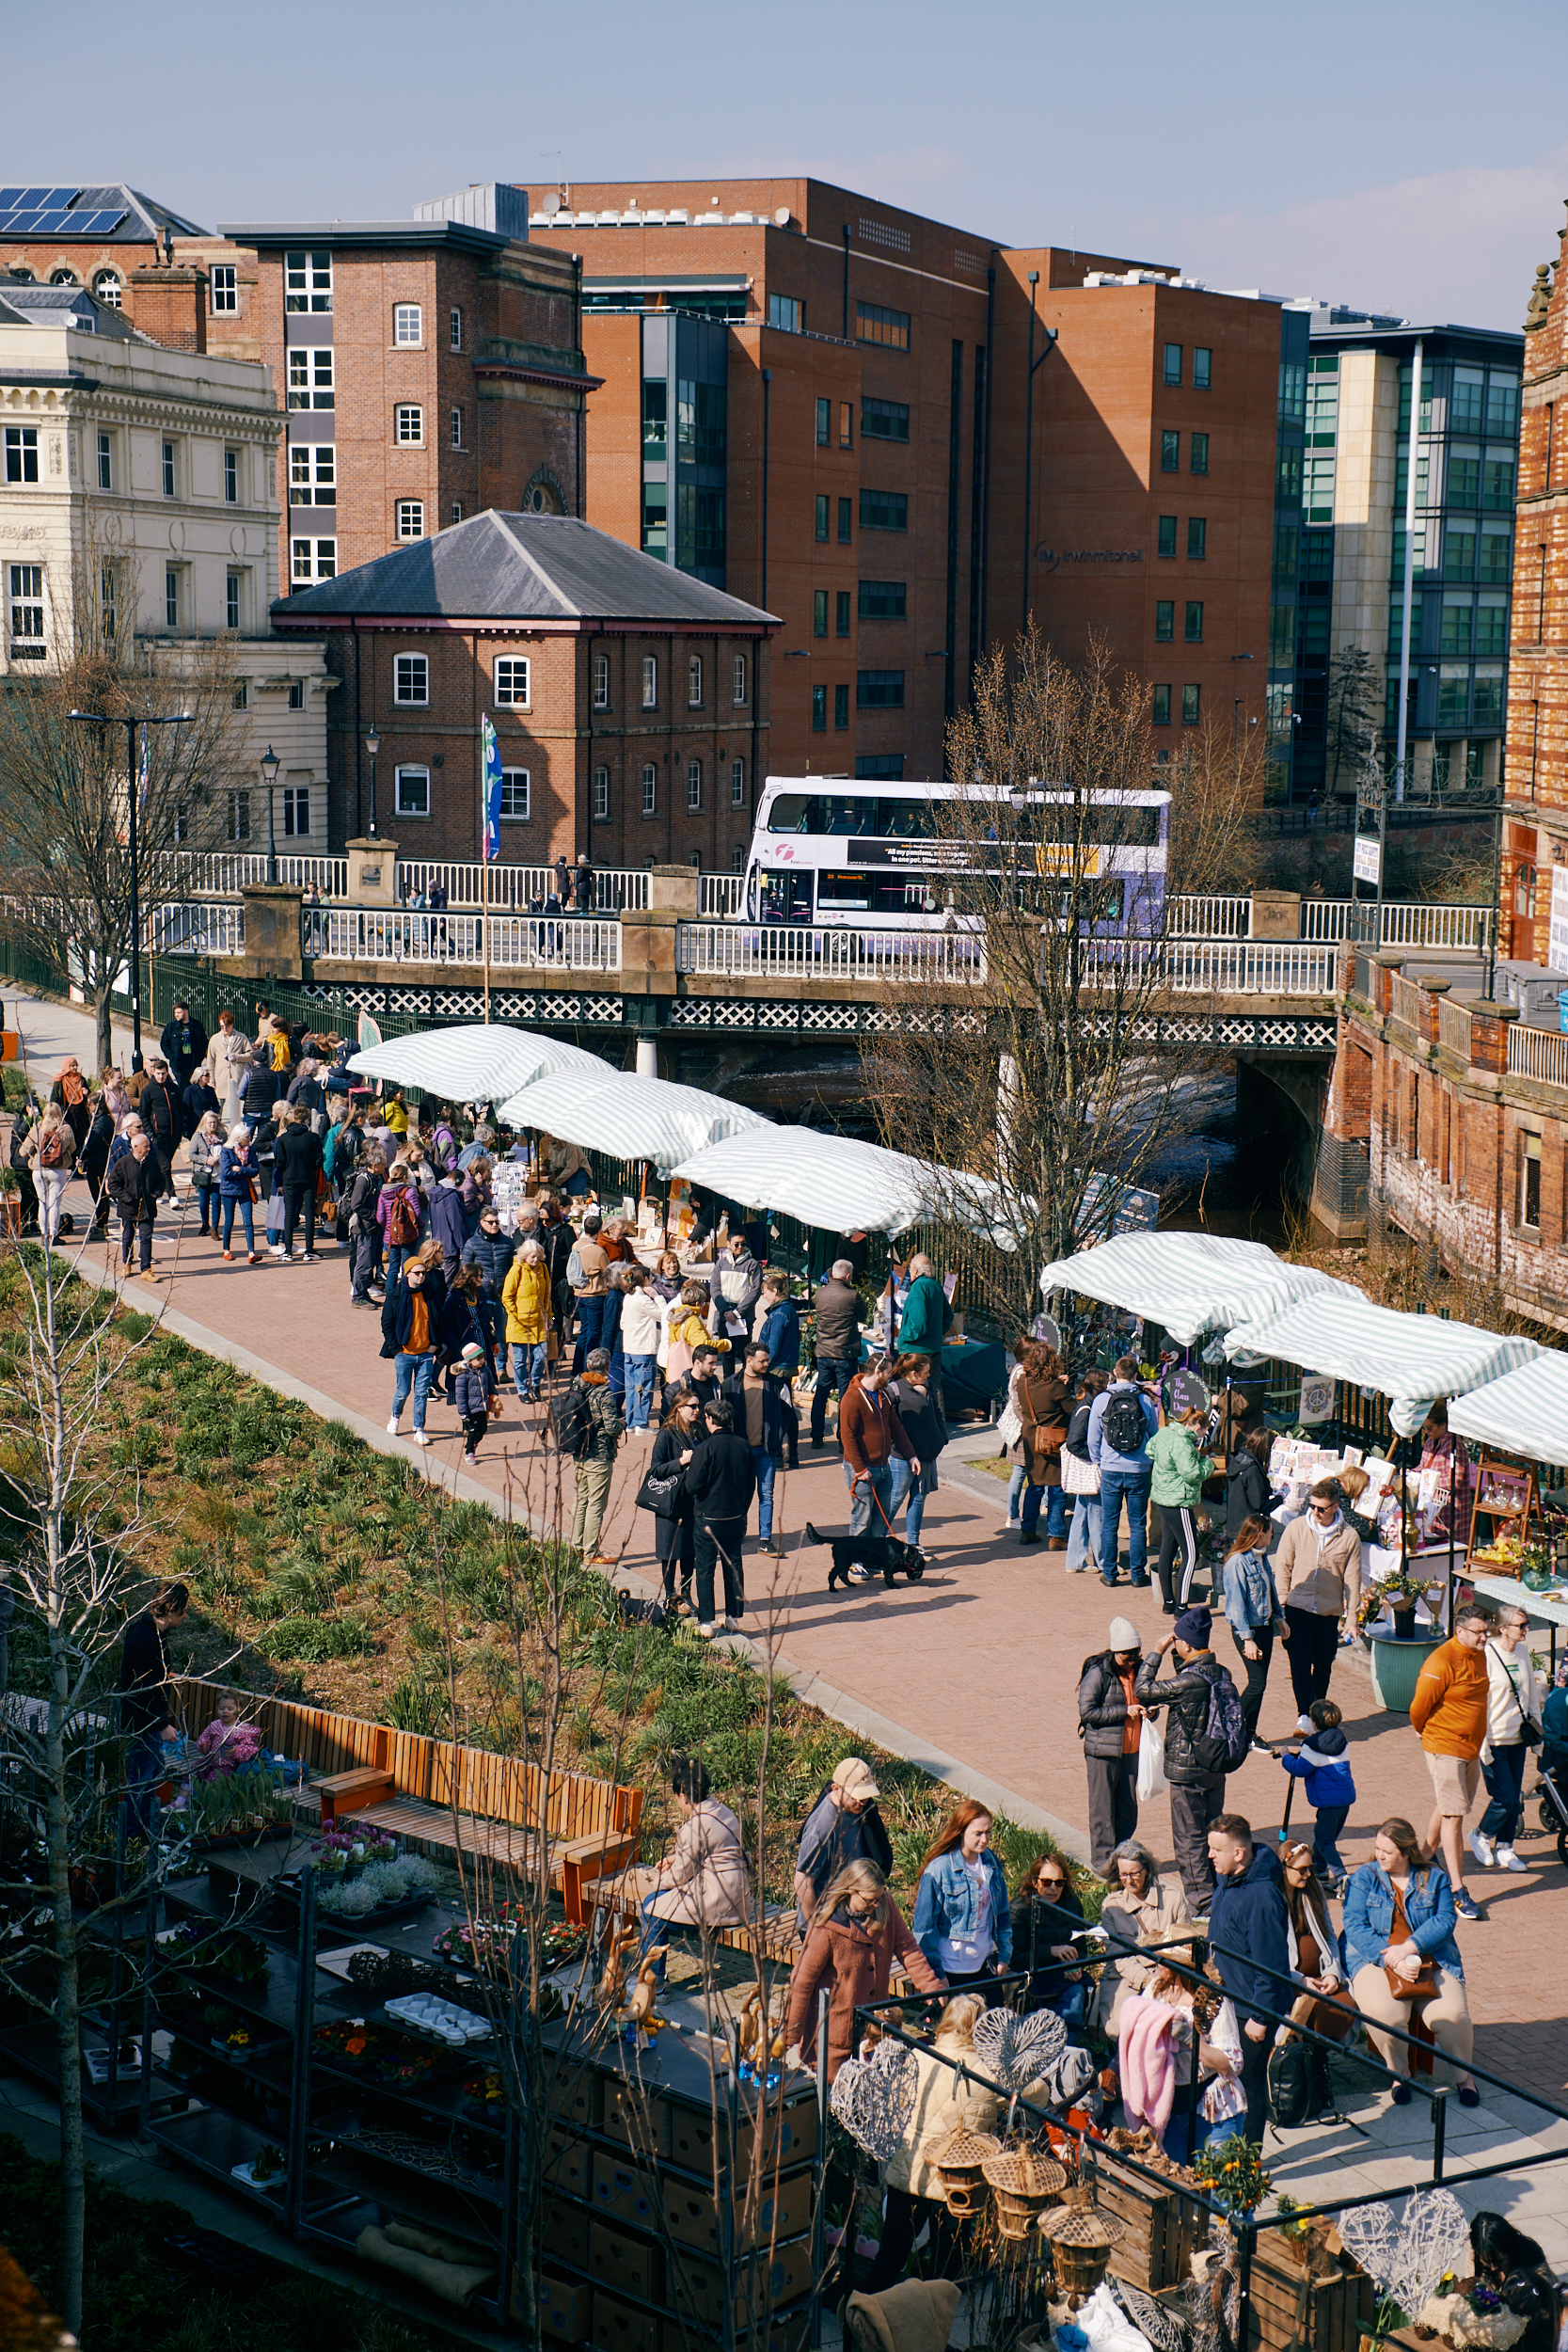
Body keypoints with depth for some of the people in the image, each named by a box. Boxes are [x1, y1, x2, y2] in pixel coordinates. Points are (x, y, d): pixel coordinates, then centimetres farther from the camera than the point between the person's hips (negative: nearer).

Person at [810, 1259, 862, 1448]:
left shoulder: (820, 1293, -3)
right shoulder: (852, 1296, -16)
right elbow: (862, 1315, 0)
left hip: (823, 1353, 4)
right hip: (845, 1353, -4)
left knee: (820, 1395, 14)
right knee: (845, 1397, 3)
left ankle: (817, 1437, 18)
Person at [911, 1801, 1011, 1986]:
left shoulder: (991, 1863, 2)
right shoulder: (938, 1870, -15)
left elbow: (1002, 1913, 14)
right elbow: (923, 1926, -12)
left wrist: (1004, 1955, 9)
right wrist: (937, 1974, -11)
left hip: (984, 1965, 5)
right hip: (952, 1970, -5)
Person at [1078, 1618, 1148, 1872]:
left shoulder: (1138, 1669, 5)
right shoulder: (1098, 1672, -14)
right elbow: (1087, 1712, -17)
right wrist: (1125, 1711, -20)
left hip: (1131, 1750, 6)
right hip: (1103, 1752, -6)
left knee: (1128, 1809, 11)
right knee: (1103, 1810, 2)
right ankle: (1104, 1862, 12)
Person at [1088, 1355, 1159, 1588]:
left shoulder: (1101, 1400, -5)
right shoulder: (1146, 1401, -5)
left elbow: (1093, 1438, 0)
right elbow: (1155, 1435, 6)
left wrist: (1097, 1462, 14)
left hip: (1110, 1471, 0)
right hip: (1139, 1471, 0)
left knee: (1109, 1524, 8)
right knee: (1138, 1524, 8)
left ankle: (1109, 1573, 10)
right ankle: (1138, 1573, 11)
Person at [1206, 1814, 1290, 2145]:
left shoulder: (1261, 1897, -27)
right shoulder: (1226, 1881, 1)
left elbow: (1270, 1963, -24)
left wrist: (1260, 2017, -20)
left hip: (1253, 2007, -9)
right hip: (1228, 1997, 9)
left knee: (1249, 2082, 5)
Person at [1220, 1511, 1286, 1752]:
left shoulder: (1261, 1557, 6)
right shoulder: (1237, 1563, -20)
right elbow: (1237, 1603, -20)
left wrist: (1278, 1617, 22)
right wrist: (1247, 1639, -20)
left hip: (1265, 1626, 8)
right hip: (1247, 1629, -8)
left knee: (1259, 1682, 10)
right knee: (1257, 1682, -9)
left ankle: (1250, 1733, 18)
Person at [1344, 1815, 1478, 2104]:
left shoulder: (1435, 1878, 8)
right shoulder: (1363, 1878, 5)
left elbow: (1445, 1920, -4)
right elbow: (1355, 1926, -5)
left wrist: (1408, 1947, -20)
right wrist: (1391, 1959, -19)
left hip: (1431, 1960, 1)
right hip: (1375, 1959, -1)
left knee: (1451, 2014, -25)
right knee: (1384, 2013, -32)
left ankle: (1465, 2075, 5)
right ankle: (1399, 2073, -2)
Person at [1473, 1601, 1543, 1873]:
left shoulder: (1523, 1652, 5)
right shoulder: (1487, 1656, -17)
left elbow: (1532, 1691, 18)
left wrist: (1536, 1727, 14)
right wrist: (1483, 1745, -17)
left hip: (1517, 1738, 7)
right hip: (1494, 1739, -7)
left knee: (1515, 1799, 9)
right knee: (1505, 1797, -7)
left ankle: (1505, 1849, 23)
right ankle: (1480, 1836, 17)